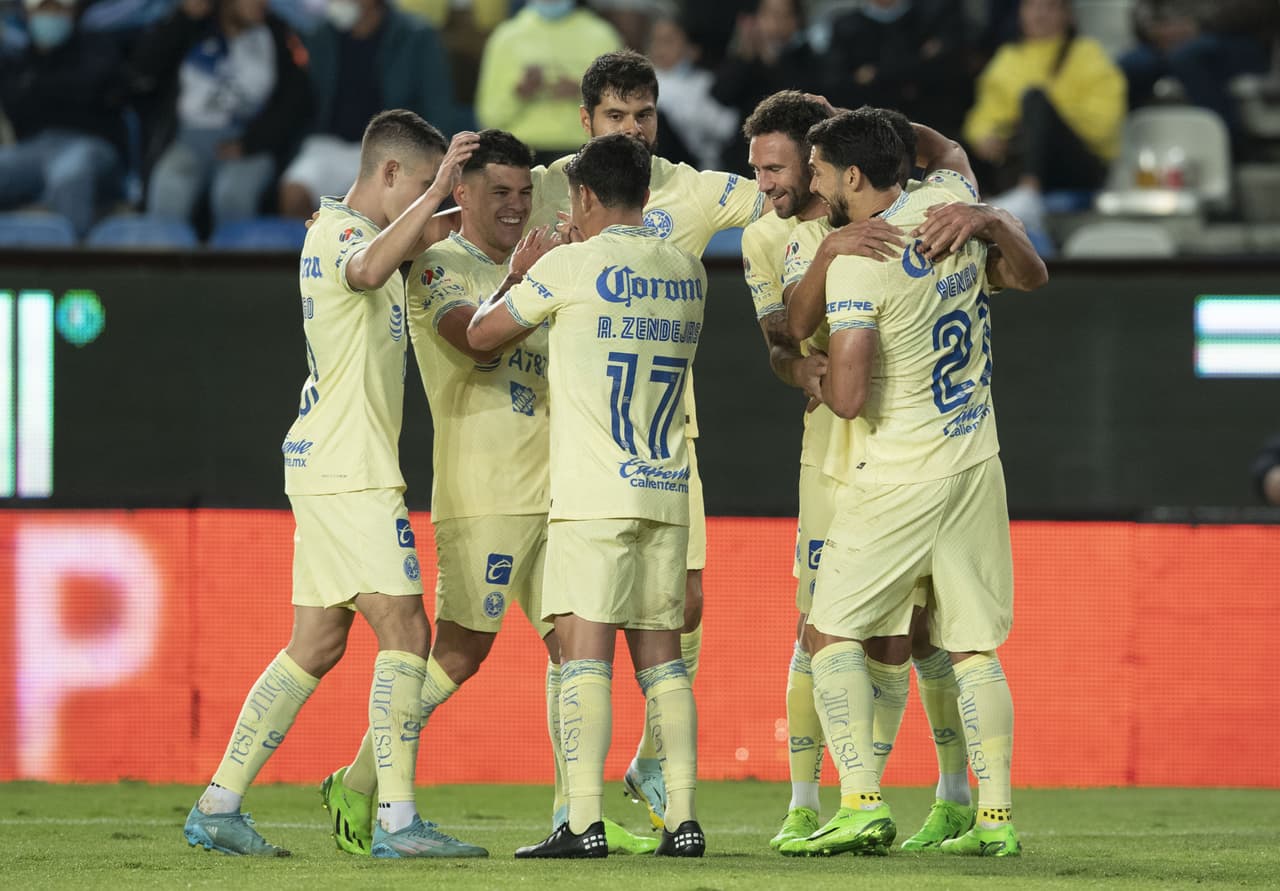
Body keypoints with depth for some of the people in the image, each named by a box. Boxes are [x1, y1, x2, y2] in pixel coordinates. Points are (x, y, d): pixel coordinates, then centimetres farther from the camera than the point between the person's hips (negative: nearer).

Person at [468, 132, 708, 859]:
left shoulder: (572, 266, -6)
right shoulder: (688, 272, 11)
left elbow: (481, 334, 3)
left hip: (594, 496, -5)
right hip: (666, 490, 5)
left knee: (585, 649, -8)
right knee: (660, 654, 8)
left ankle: (586, 821, -15)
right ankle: (683, 819, 3)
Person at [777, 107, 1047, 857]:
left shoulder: (855, 265, -18)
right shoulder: (949, 201, 2)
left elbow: (847, 398, -22)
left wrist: (818, 376, -1)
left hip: (901, 476, -7)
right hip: (977, 465, 7)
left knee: (834, 633, 2)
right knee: (974, 647, 9)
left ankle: (863, 804, -9)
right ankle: (997, 816, 4)